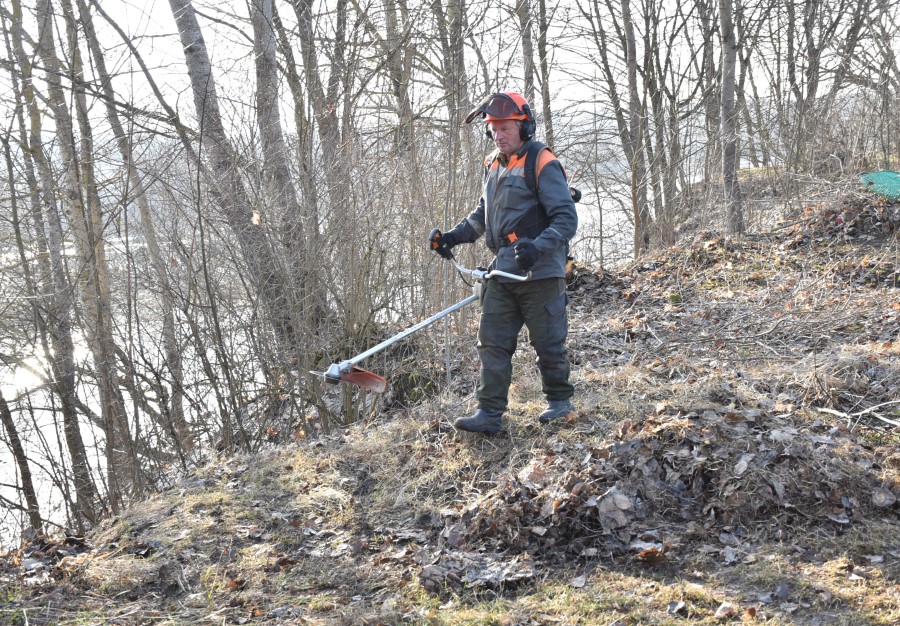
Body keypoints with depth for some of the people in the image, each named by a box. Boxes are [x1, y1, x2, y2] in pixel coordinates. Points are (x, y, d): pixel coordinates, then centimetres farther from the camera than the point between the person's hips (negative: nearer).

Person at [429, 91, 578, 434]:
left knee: (547, 341, 5)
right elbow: (482, 213, 26)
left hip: (539, 271, -7)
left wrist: (539, 247, -31)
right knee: (492, 342, 3)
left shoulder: (542, 164, -10)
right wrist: (454, 235, 11)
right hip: (502, 271, 7)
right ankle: (489, 412, 5)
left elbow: (567, 219, -15)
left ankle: (560, 400, 25)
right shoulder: (494, 165, 14)